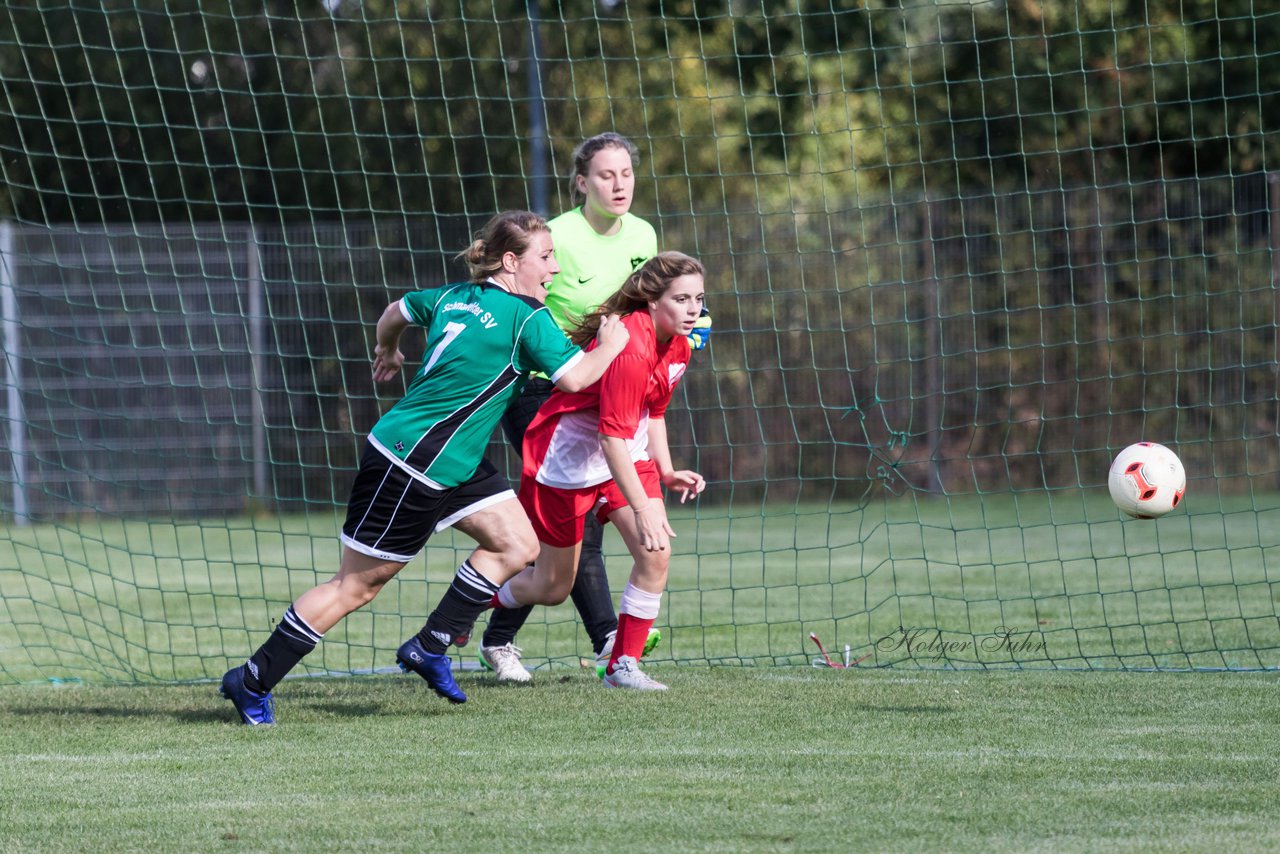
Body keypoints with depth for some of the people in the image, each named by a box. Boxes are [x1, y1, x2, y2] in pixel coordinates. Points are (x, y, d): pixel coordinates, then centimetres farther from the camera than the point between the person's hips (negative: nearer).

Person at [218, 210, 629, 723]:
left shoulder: (455, 297, 10)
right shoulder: (526, 318, -15)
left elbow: (396, 311, 27)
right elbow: (574, 377, -21)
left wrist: (387, 351, 47)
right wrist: (610, 345, -2)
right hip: (411, 465, -10)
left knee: (518, 545, 5)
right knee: (358, 585, -2)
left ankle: (428, 649, 11)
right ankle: (252, 682, 6)